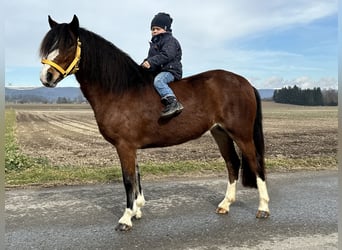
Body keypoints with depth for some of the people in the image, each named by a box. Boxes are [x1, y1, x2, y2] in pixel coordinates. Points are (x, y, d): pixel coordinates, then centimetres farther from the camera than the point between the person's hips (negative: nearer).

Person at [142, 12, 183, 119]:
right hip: (158, 71, 10)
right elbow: (150, 57, 30)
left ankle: (173, 103, -45)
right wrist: (145, 64, 8)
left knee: (158, 80, -37)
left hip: (170, 70, -10)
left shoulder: (170, 40, -4)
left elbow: (166, 55, -20)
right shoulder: (154, 43, 26)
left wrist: (151, 62, -26)